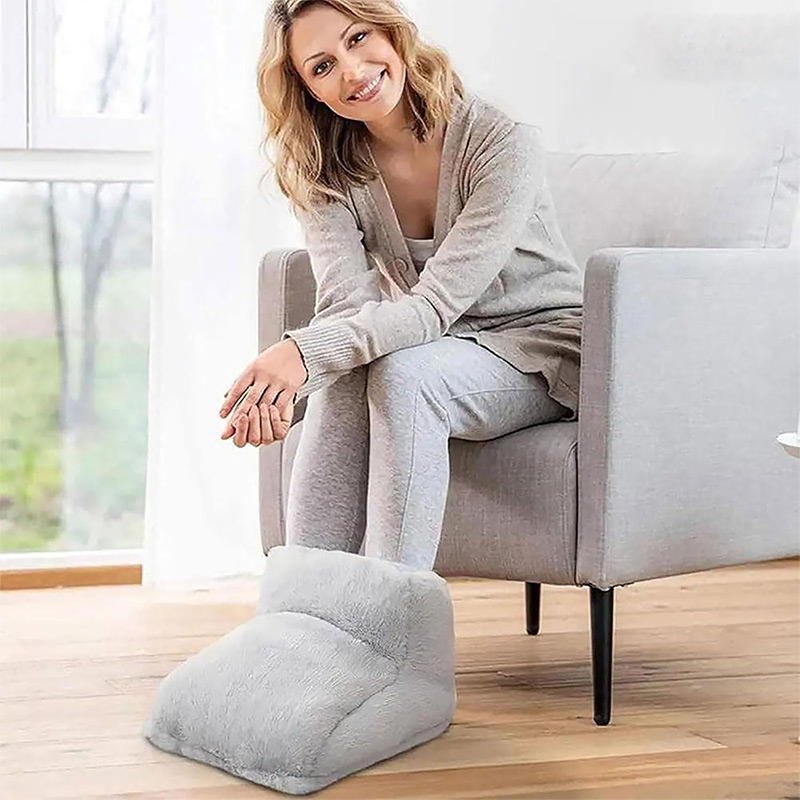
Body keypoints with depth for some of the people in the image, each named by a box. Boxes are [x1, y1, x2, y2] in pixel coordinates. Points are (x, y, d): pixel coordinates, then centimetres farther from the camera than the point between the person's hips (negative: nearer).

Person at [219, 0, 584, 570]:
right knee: (344, 382, -29)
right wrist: (279, 384, -40)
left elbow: (436, 304, -28)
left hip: (540, 344, -4)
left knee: (401, 374, -33)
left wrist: (306, 350, -43)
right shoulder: (326, 171, -5)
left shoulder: (503, 144, -21)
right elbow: (347, 305, -18)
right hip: (435, 348, 4)